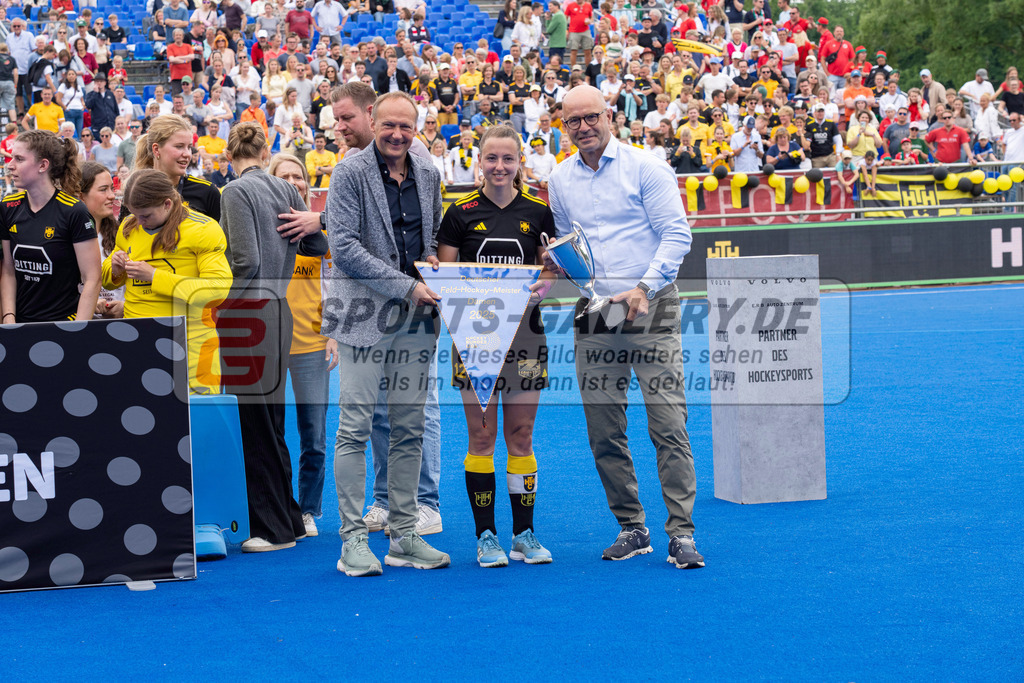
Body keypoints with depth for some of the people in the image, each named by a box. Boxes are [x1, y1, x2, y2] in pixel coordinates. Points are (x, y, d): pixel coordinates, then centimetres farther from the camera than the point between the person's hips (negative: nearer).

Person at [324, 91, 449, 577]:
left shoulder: (428, 175, 10)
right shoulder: (350, 173, -6)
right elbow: (344, 246, -12)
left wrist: (432, 256, 3)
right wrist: (405, 286, -16)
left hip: (415, 317, 5)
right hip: (365, 312, -5)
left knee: (409, 428, 7)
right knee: (355, 427, -6)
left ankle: (404, 536, 13)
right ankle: (353, 540, -2)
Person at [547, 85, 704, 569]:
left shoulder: (645, 168, -2)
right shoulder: (559, 180, 12)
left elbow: (676, 234, -6)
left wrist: (645, 288, -16)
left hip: (651, 309, -4)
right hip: (593, 313, 4)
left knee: (668, 424, -9)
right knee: (604, 431, 4)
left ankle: (681, 532, -7)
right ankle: (631, 528, 15)